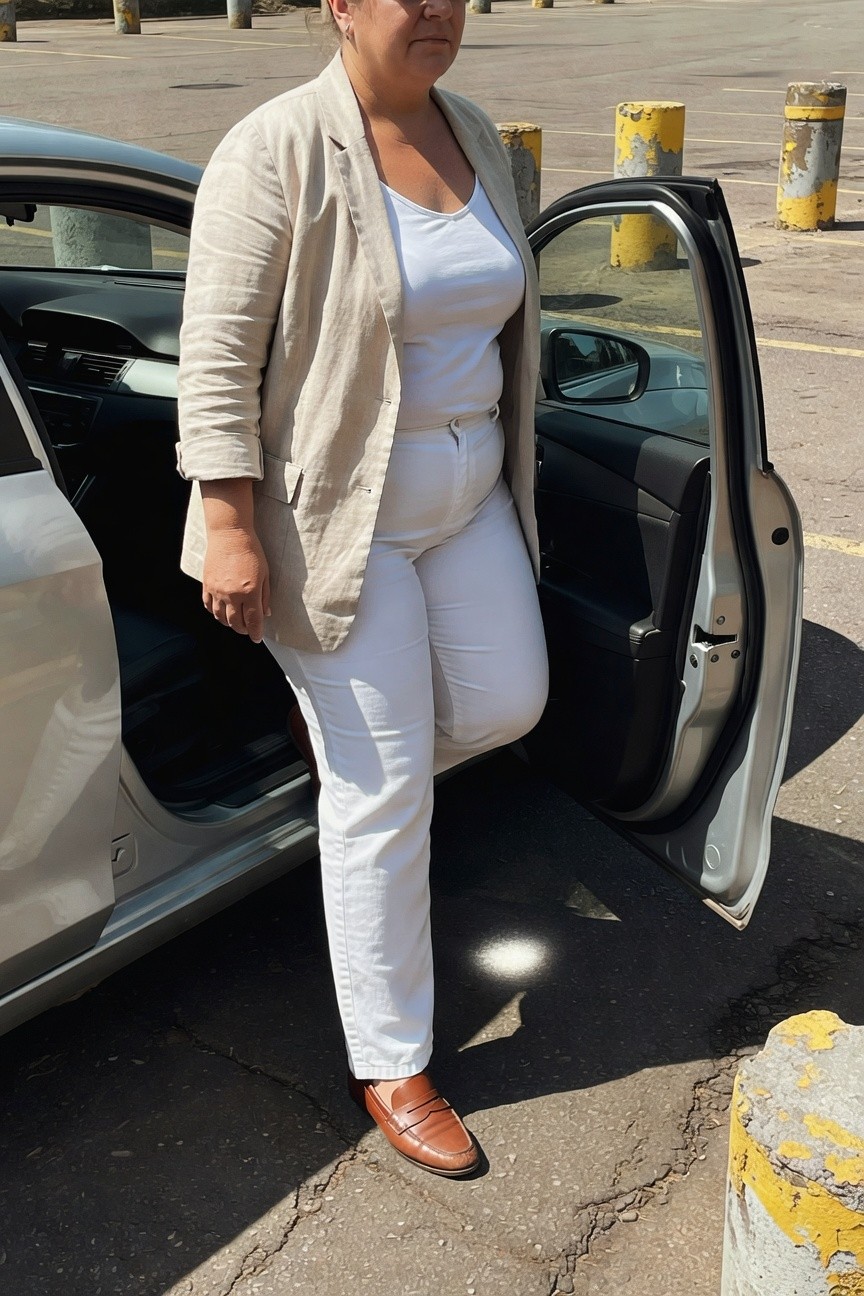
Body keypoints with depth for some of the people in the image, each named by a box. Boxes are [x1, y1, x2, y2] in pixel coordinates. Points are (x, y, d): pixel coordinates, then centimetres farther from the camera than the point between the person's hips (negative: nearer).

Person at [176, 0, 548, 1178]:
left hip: (469, 494, 8)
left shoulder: (474, 136, 8)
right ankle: (390, 1067, 15)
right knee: (385, 794, -3)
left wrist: (508, 461, 20)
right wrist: (232, 526, -22)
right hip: (342, 508, -7)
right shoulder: (278, 151, -16)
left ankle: (340, 725, 43)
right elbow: (218, 351, -17)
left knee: (506, 702, 11)